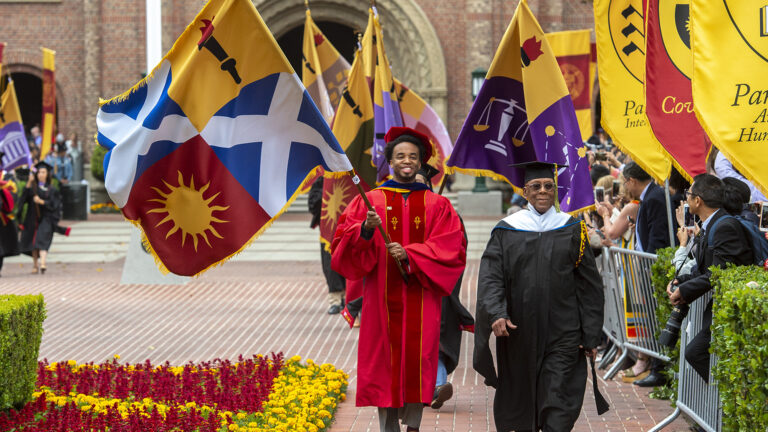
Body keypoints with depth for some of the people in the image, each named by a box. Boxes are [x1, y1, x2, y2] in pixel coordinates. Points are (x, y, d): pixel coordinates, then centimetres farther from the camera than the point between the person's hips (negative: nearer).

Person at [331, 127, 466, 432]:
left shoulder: (437, 206, 7)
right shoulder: (370, 201, 6)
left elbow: (452, 248, -3)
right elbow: (343, 241, -1)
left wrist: (411, 254, -14)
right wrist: (365, 230, -22)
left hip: (421, 300, 0)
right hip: (383, 299, 0)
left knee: (417, 361, -2)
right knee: (385, 361, -2)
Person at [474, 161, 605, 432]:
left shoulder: (572, 231, 4)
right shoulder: (506, 231, 4)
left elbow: (589, 285, 4)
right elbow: (490, 277, -6)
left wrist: (591, 336, -1)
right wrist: (496, 314, -25)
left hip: (563, 335, -1)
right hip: (519, 335, 1)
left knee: (559, 409, -8)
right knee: (521, 399, 12)